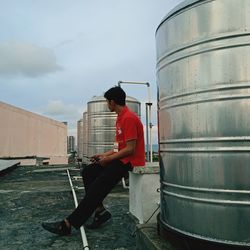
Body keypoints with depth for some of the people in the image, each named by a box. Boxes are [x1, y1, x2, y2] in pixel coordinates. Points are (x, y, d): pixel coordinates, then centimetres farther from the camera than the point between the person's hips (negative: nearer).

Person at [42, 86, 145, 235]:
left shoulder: (129, 118, -17)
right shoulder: (121, 117, 15)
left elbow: (130, 149, -21)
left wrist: (108, 159, -13)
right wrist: (104, 155, 10)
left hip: (130, 161, -11)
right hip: (122, 158, 11)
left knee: (98, 186, -17)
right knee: (88, 172, 7)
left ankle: (68, 224, -10)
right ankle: (100, 211, 3)